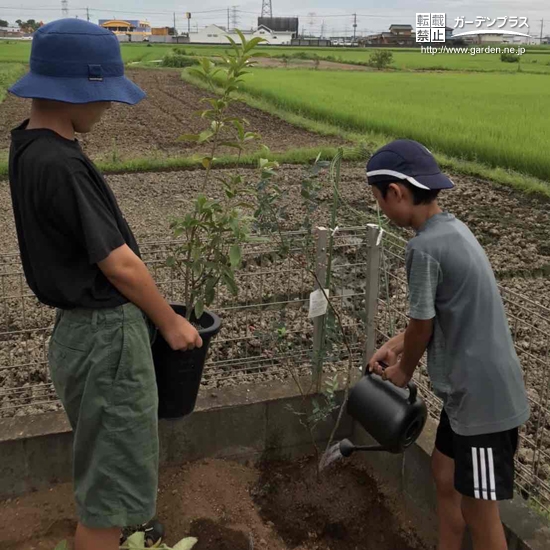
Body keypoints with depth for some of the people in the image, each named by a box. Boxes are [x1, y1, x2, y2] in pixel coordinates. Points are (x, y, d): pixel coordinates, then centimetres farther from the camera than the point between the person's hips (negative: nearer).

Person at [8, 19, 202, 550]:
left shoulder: (28, 147, 4)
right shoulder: (58, 164, -26)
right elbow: (119, 264, -22)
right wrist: (170, 322, -7)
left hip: (80, 326, 10)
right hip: (107, 334, -10)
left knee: (103, 455, 30)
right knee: (111, 481, 6)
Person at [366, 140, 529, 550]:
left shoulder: (425, 247, -24)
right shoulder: (451, 229, 5)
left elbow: (423, 325, -14)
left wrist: (403, 370, 5)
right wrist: (396, 347, 15)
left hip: (483, 398, -9)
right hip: (470, 390, 9)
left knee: (479, 511, 7)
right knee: (445, 477, 23)